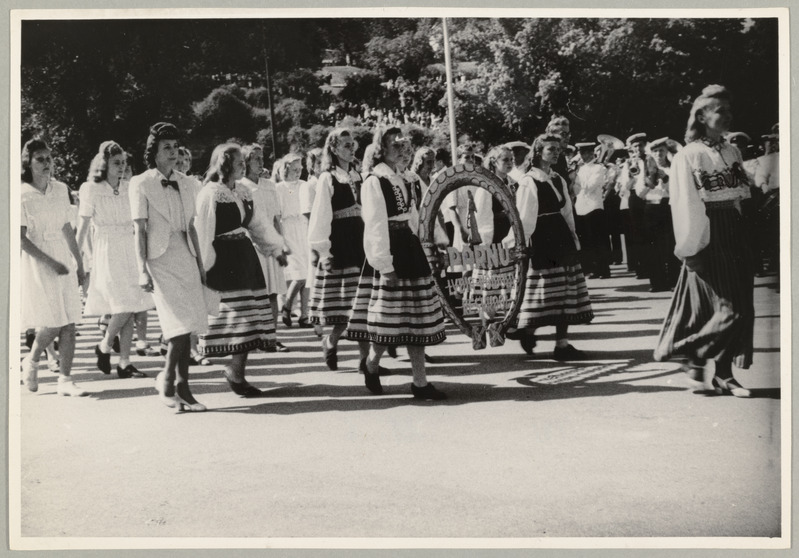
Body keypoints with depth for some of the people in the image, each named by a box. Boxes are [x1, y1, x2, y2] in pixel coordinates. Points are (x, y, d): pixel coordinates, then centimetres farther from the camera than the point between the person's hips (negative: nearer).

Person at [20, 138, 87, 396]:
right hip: (37, 262, -5)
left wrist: (79, 263, 15)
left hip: (64, 260, 5)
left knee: (69, 323, 0)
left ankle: (65, 379, 6)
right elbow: (21, 238, -12)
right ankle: (31, 361, 22)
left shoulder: (60, 189, 7)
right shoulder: (23, 195, -9)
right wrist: (50, 263, -19)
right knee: (52, 324, -6)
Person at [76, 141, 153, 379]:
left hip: (130, 250, 5)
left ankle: (125, 362, 9)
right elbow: (83, 226, -3)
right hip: (107, 251, -5)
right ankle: (104, 346, 11)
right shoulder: (91, 190, -5)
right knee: (124, 307, -13)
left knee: (130, 309, 2)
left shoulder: (129, 188, 7)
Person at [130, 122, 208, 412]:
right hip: (160, 258, -5)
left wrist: (200, 263, 15)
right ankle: (166, 379, 5)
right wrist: (142, 270, -12)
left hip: (186, 256, 5)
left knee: (187, 326, 3)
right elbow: (140, 230, -6)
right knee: (181, 324, -14)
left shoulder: (185, 183, 13)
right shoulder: (141, 184, -2)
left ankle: (182, 387, 12)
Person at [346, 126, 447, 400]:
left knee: (415, 319, 6)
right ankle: (371, 365, 23)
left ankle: (420, 383, 11)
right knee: (390, 319, -2)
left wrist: (419, 251, 13)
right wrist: (386, 266, -19)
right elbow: (376, 226, -15)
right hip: (389, 253, -8)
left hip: (409, 251, 8)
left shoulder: (401, 181, 14)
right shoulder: (374, 182, -10)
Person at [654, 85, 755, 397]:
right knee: (729, 310, -9)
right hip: (708, 236, -6)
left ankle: (724, 374, 13)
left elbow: (742, 195, 15)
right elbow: (685, 207, -11)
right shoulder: (688, 157, -8)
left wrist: (748, 239, 12)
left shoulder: (732, 152, 11)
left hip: (735, 233, 7)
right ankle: (695, 354, 12)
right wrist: (691, 248, -15)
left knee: (742, 309, 4)